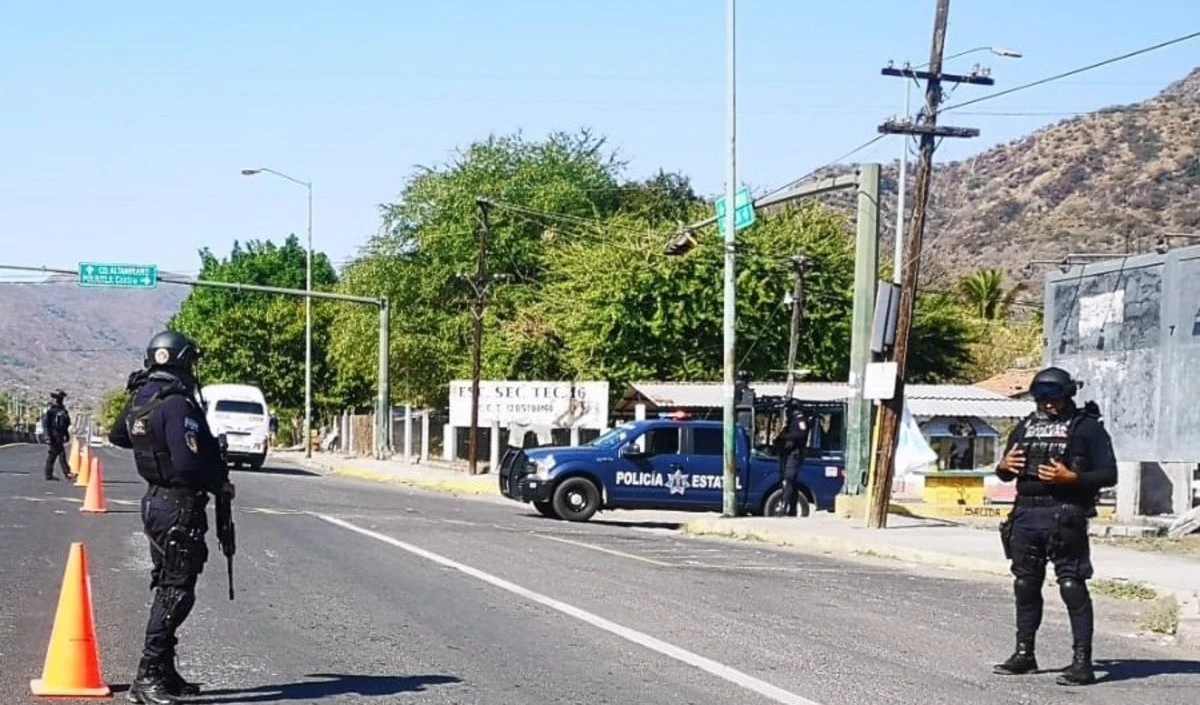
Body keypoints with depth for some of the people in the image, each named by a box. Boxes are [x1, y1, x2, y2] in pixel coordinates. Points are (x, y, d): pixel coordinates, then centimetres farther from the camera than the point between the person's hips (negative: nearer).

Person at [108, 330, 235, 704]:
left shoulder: (140, 399, 8)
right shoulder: (177, 404, -21)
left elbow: (117, 435, 27)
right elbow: (189, 464, -27)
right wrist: (220, 484, -12)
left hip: (156, 501, 10)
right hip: (180, 507, -10)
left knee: (167, 587, 16)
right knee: (177, 592, -7)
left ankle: (165, 673, 22)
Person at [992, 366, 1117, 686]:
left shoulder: (1087, 427, 0)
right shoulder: (1026, 426, 16)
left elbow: (1108, 474, -6)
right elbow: (1006, 472, 22)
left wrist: (1071, 477, -19)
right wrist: (1004, 467, -1)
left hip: (1064, 515, -6)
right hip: (1026, 514, 6)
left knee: (1072, 586, -9)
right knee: (1025, 585, 12)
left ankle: (1082, 661, -9)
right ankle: (1024, 653, 23)